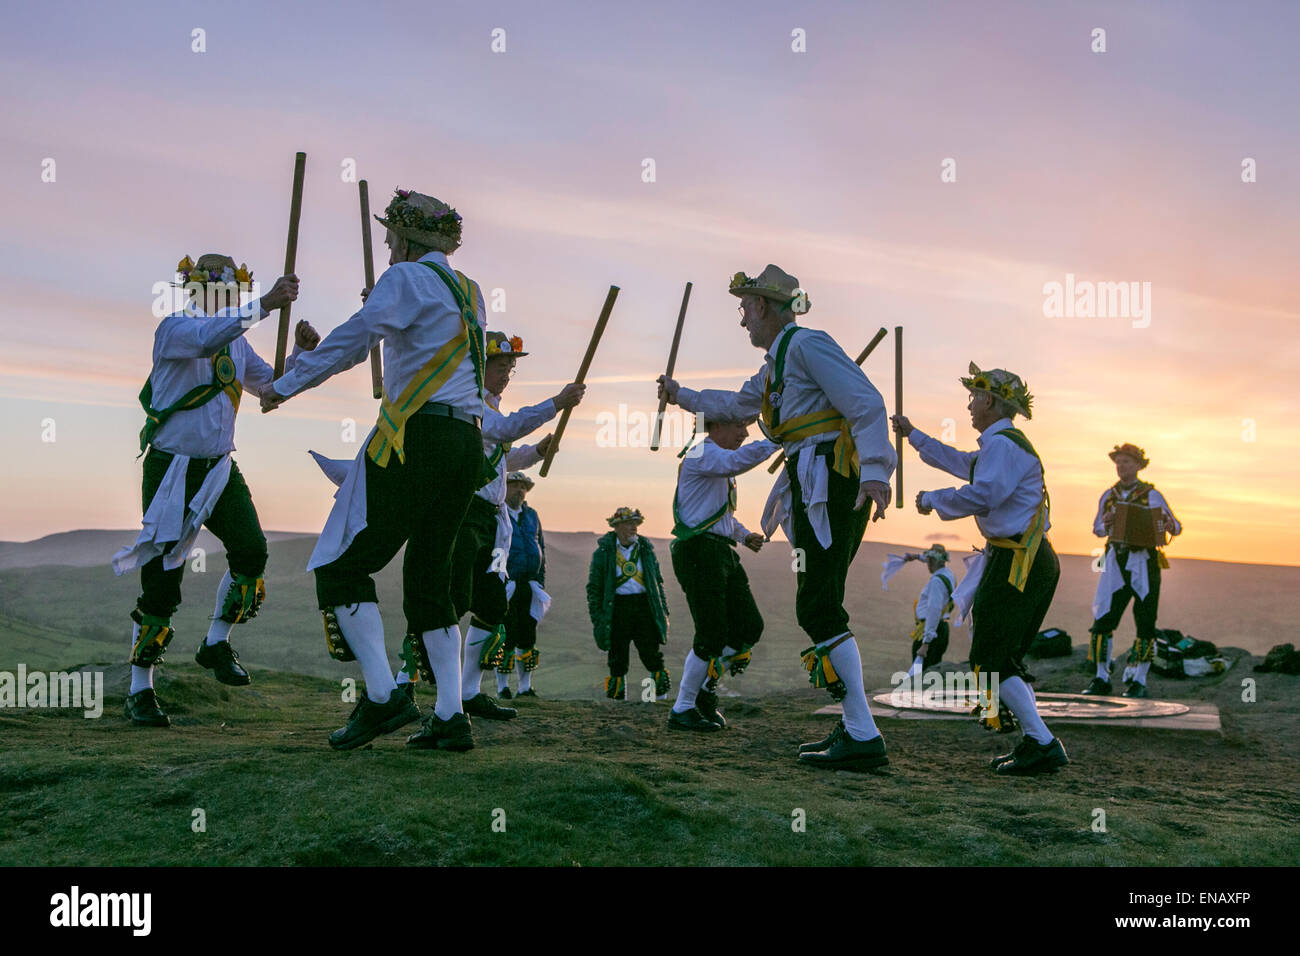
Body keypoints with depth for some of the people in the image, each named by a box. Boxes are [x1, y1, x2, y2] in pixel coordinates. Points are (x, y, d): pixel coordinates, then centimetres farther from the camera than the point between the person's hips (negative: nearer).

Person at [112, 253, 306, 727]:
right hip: (171, 469, -6)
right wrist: (266, 305, -35)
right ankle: (140, 692, 9)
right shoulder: (173, 329, -9)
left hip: (219, 468, 6)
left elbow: (272, 386, 21)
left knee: (251, 552, -14)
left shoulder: (236, 342, 13)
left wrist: (300, 352, 4)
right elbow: (207, 337, -31)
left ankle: (216, 644, 9)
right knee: (161, 580, -5)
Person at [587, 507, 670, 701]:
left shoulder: (646, 549, 13)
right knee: (618, 656, 2)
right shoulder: (603, 552, 3)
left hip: (644, 604, 2)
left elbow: (658, 581, 19)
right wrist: (596, 617, -2)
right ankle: (617, 695, 14)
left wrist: (663, 610, 13)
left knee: (652, 653, -3)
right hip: (617, 608, -2)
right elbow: (594, 587, 5)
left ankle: (660, 693, 7)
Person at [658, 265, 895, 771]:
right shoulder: (775, 364, 25)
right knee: (819, 609, 8)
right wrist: (682, 395, 55)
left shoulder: (807, 345, -6)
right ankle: (854, 729, 11)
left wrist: (874, 471, -27)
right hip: (814, 489, 10)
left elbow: (867, 403, -17)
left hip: (830, 479, -10)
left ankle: (864, 738, -15)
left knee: (818, 609, -14)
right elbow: (735, 404, 44)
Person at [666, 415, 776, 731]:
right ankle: (682, 710, 3)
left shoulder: (719, 462, 24)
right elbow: (738, 461, -31)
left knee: (749, 626, 4)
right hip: (698, 550, -10)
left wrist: (745, 535, 15)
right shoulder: (701, 453, -9)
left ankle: (704, 687, 19)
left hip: (723, 552, 10)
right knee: (713, 635, -10)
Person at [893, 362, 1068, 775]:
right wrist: (913, 435, 47)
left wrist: (932, 499, -10)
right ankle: (1034, 742, 11)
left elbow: (981, 496, -26)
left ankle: (1044, 745, -11)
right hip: (1028, 560, 10)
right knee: (1005, 656, 12)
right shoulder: (1001, 446, 21)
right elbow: (960, 462, 39)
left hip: (1019, 564, -10)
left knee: (990, 659, -9)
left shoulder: (1003, 444, -12)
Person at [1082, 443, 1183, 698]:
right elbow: (1097, 529, 20)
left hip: (1143, 563, -3)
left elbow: (1177, 526, 5)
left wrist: (1170, 525, -18)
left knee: (1145, 624, -2)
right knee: (1102, 619, -3)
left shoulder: (1152, 495, 3)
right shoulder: (1108, 495, 13)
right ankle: (1101, 679, 6)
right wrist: (1105, 525, -4)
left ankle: (1138, 681, 7)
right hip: (1115, 562, 3)